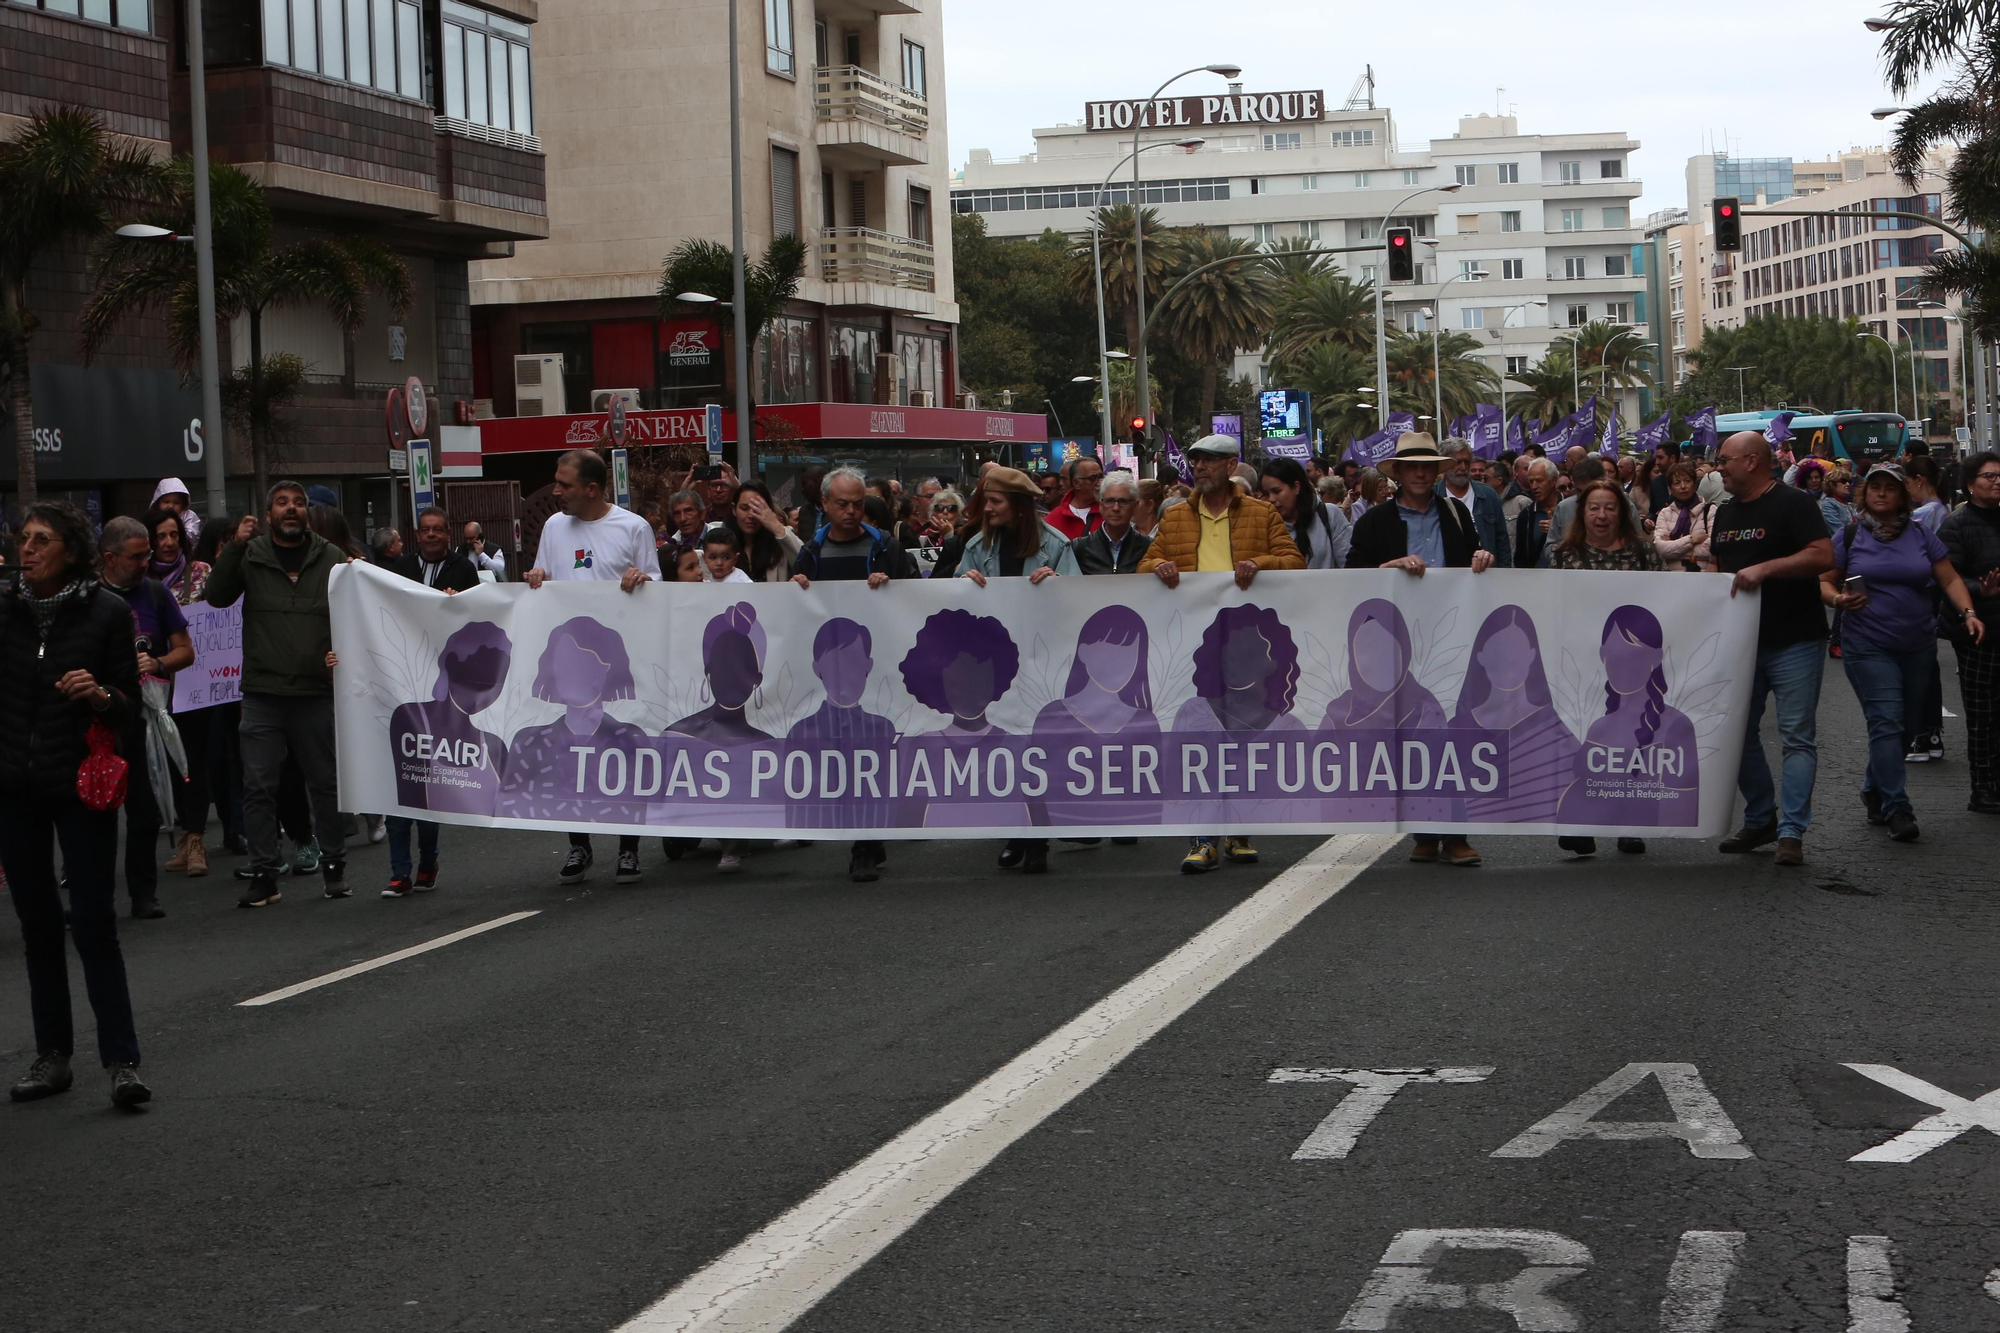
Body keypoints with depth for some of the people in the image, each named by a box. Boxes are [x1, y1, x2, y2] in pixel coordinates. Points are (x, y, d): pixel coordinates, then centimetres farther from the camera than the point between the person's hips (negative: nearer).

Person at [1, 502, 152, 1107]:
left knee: (95, 925, -7)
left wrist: (101, 695, -21)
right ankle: (52, 1056, 16)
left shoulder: (107, 612, -3)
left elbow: (130, 705, -2)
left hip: (81, 786, -4)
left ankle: (121, 1059, -4)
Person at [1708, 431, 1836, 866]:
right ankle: (1760, 820, 23)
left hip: (1795, 642, -8)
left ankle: (1791, 832, -7)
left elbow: (1823, 556, -20)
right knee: (1739, 733, 11)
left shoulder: (1793, 503, -9)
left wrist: (1764, 569, -24)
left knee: (1797, 738, -6)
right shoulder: (1725, 513, 14)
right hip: (1740, 641, 8)